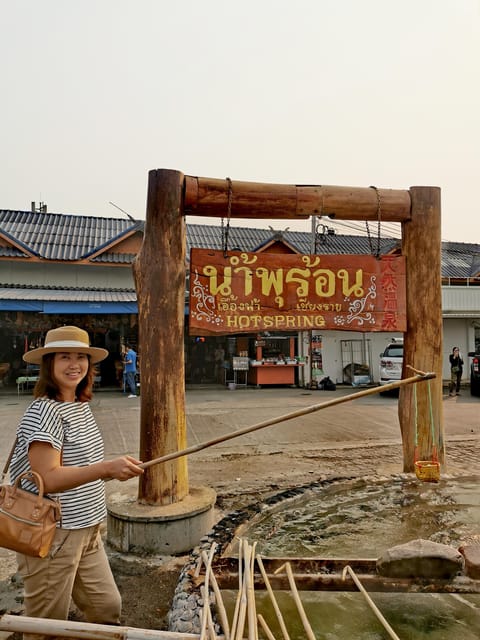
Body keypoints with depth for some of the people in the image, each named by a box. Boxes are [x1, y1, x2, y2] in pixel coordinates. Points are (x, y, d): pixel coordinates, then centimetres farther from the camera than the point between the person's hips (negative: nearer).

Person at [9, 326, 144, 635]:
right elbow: (47, 479, -27)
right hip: (52, 535, -8)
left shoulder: (82, 406, 7)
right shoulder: (43, 412, -20)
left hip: (86, 530, 8)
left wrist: (114, 470, 9)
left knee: (108, 607, 16)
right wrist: (106, 467, -38)